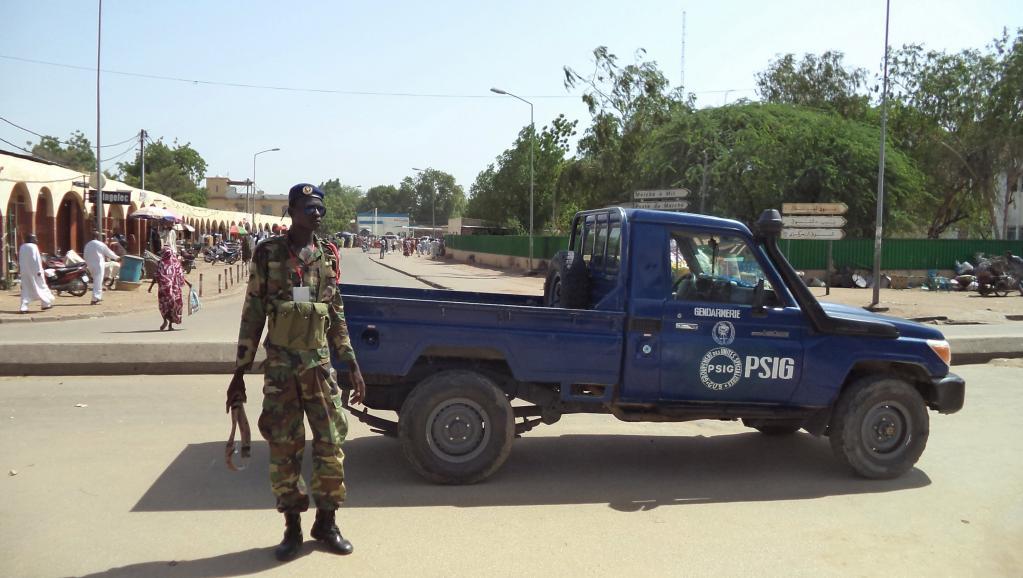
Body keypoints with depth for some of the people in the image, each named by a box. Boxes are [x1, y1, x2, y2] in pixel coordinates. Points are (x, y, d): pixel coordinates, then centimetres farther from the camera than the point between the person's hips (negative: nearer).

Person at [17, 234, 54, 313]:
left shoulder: (21, 247, 9)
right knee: (41, 286, 5)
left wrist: (19, 269, 21)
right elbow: (37, 259, -15)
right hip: (34, 271, -6)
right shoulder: (33, 247, -11)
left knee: (25, 289, 6)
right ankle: (46, 303, 10)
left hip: (24, 272, 6)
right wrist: (39, 270, -14)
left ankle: (24, 307, -3)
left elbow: (19, 260, 14)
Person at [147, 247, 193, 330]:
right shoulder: (176, 263, 1)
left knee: (164, 304, 11)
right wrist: (188, 283, 14)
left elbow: (156, 277, -6)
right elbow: (181, 276, 4)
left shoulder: (161, 264, -4)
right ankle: (170, 325, 6)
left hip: (164, 287, -2)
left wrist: (151, 286, -3)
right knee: (173, 305, 8)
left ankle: (165, 320, -9)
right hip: (174, 287, 2)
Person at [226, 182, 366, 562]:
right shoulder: (268, 254, -2)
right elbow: (252, 316, 0)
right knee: (283, 448, 3)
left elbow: (337, 316, 11)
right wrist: (239, 373, -2)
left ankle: (326, 523, 18)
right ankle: (292, 528, 18)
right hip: (280, 366, -2)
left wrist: (353, 367, 6)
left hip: (320, 364, 2)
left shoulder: (328, 257, 5)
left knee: (330, 443, 2)